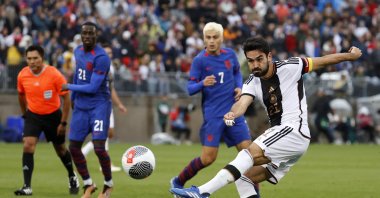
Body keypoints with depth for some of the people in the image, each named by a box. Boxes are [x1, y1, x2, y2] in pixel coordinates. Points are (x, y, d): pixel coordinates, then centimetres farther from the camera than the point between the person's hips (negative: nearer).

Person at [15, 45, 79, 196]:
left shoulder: (54, 74, -21)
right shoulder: (22, 75, -10)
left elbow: (66, 98, -13)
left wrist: (63, 122, -13)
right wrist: (25, 114, 15)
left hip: (53, 115, -2)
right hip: (33, 115, 2)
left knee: (60, 149, 13)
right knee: (28, 146, -18)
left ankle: (72, 178, 42)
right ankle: (27, 187, -18)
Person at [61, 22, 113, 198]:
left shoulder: (101, 57, -19)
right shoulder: (78, 51, 7)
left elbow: (93, 87, -21)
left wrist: (70, 87, -9)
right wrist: (73, 97, 27)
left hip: (99, 106, -7)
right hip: (81, 106, 7)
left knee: (99, 147, -13)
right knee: (74, 147, 5)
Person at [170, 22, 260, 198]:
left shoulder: (230, 54, 4)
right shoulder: (199, 60, -8)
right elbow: (190, 88, -8)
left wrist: (239, 87, 3)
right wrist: (203, 83, -28)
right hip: (213, 114, -4)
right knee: (208, 158, -9)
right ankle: (178, 182, 12)